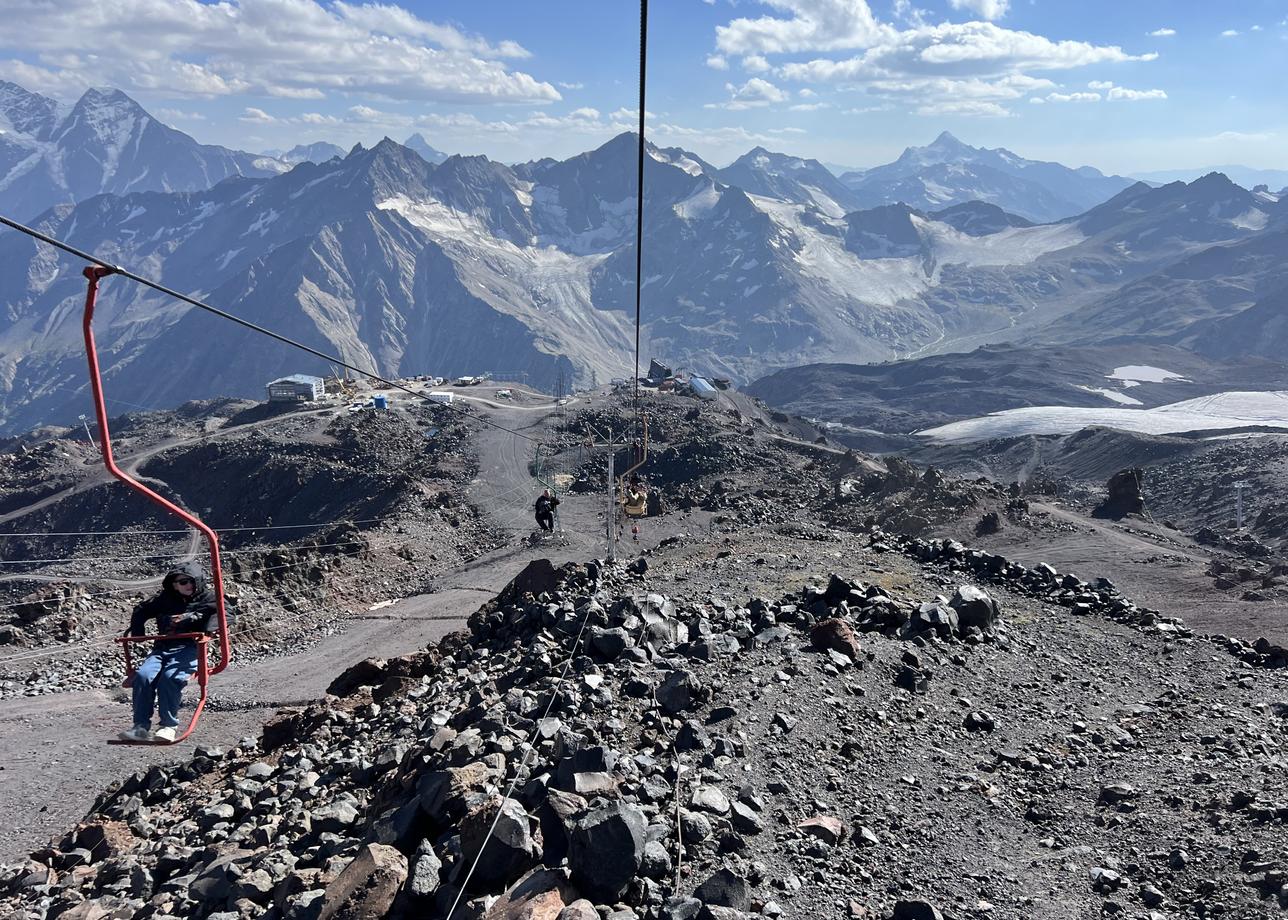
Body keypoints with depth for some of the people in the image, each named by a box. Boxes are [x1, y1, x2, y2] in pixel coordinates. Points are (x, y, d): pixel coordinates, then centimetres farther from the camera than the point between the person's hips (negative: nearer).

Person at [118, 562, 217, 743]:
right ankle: (141, 726, -22)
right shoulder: (165, 600, 22)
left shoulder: (207, 599, 11)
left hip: (188, 648, -4)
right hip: (162, 648, 4)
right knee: (143, 675, -26)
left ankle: (169, 726, -22)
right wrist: (139, 634, 16)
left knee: (170, 677, -33)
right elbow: (140, 612, 33)